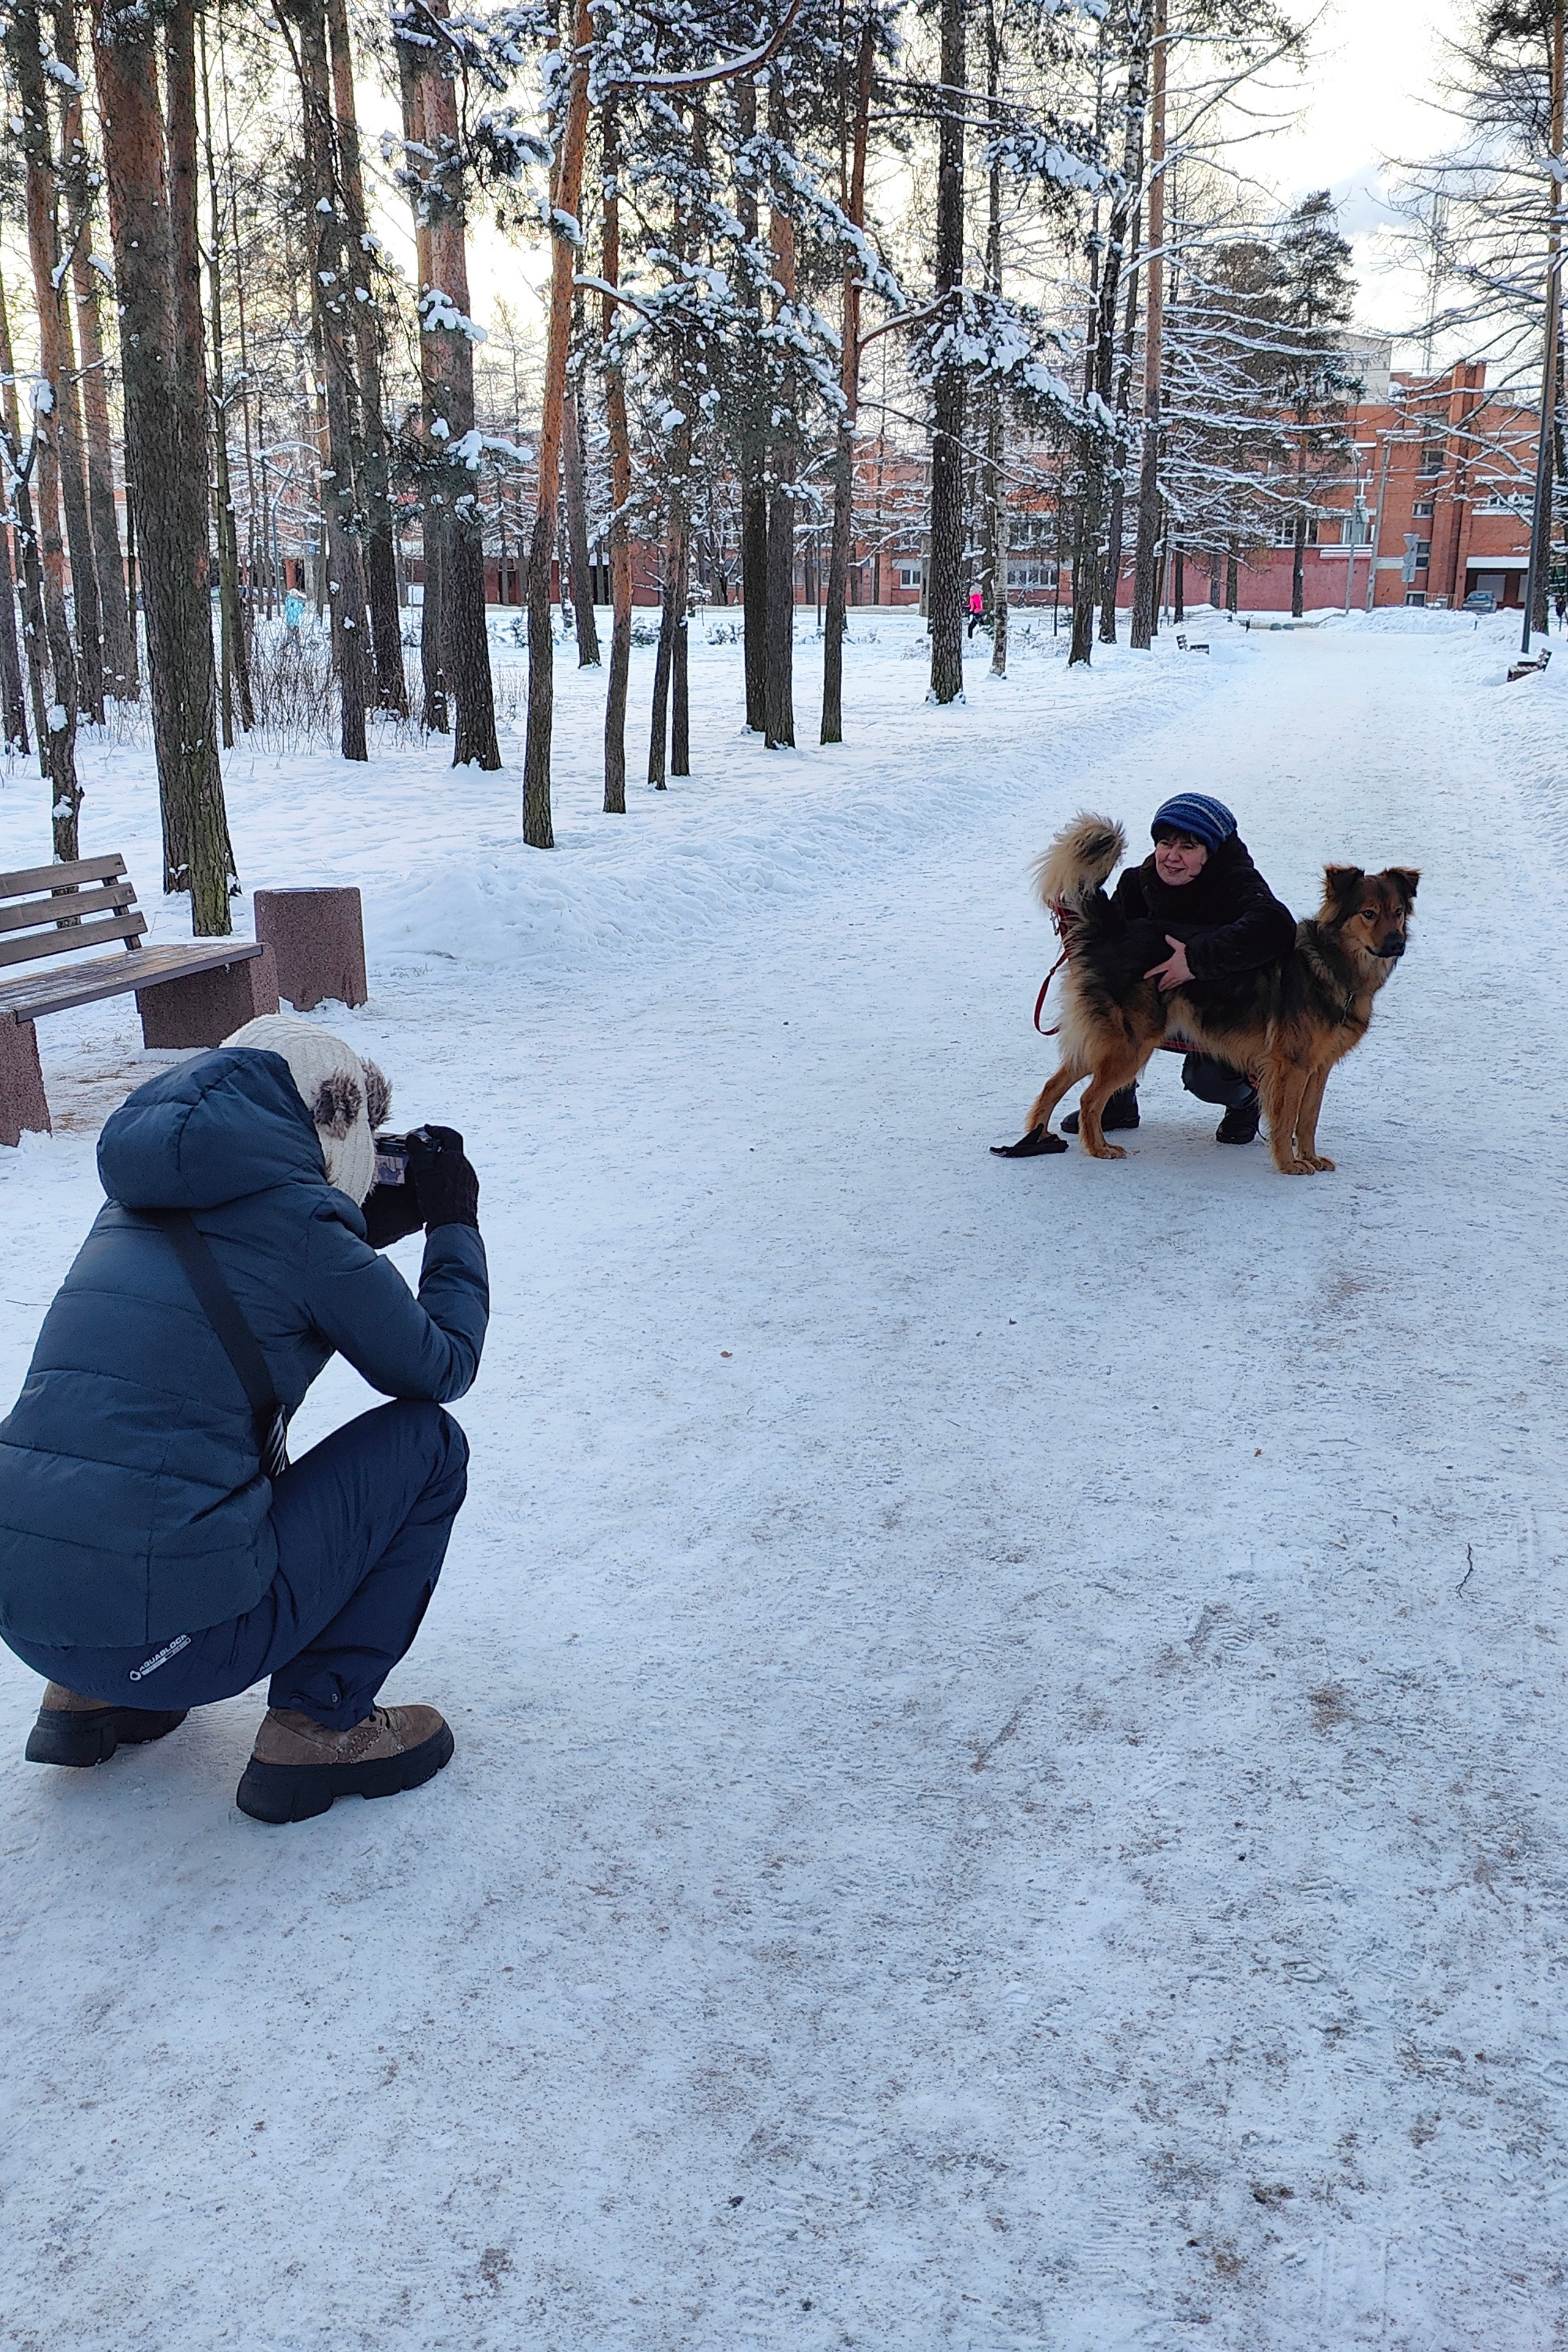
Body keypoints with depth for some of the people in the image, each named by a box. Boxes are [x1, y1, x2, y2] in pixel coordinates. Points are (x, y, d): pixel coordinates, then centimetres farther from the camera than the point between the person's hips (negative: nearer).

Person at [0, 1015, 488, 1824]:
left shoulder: (137, 1207, 14)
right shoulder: (297, 1215, -7)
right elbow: (440, 1369, 5)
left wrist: (377, 1225, 27)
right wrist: (454, 1228, 19)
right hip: (170, 1633, -8)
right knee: (425, 1443, 8)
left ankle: (89, 1697, 23)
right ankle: (318, 1726, 6)